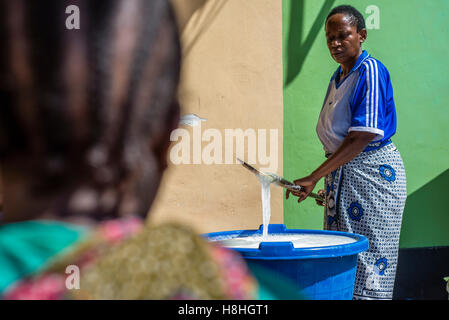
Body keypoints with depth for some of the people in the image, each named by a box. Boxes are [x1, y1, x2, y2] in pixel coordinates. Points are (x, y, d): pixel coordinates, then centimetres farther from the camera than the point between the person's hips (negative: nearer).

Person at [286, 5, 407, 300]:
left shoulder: (370, 71, -14)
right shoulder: (339, 77, 13)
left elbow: (361, 138, -22)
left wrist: (314, 178, -24)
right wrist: (329, 181, 18)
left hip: (373, 170, -9)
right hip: (342, 173, 9)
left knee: (368, 262, -6)